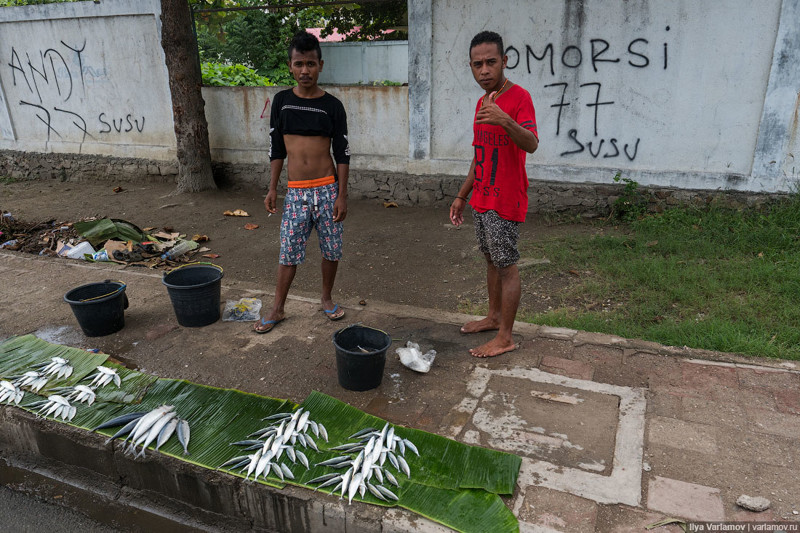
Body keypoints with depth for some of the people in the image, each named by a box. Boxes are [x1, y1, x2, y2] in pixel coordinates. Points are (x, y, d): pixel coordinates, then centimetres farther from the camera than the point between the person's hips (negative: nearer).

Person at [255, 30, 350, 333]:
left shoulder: (332, 105, -1)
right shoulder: (281, 101, 5)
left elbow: (342, 153, -1)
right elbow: (276, 148, 9)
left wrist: (342, 195, -6)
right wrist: (272, 189, 6)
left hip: (327, 188, -1)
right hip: (295, 191, 1)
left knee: (332, 250, 8)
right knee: (289, 252, 5)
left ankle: (327, 298, 30)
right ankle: (277, 309, 19)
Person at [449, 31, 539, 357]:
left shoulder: (519, 97, -13)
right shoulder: (482, 102, 13)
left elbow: (531, 145, -30)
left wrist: (505, 120, -48)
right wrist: (462, 196, 19)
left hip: (505, 201, -8)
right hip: (482, 199, 8)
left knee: (506, 265, -2)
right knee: (491, 259, 18)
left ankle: (505, 337, 8)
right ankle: (494, 316, 34)